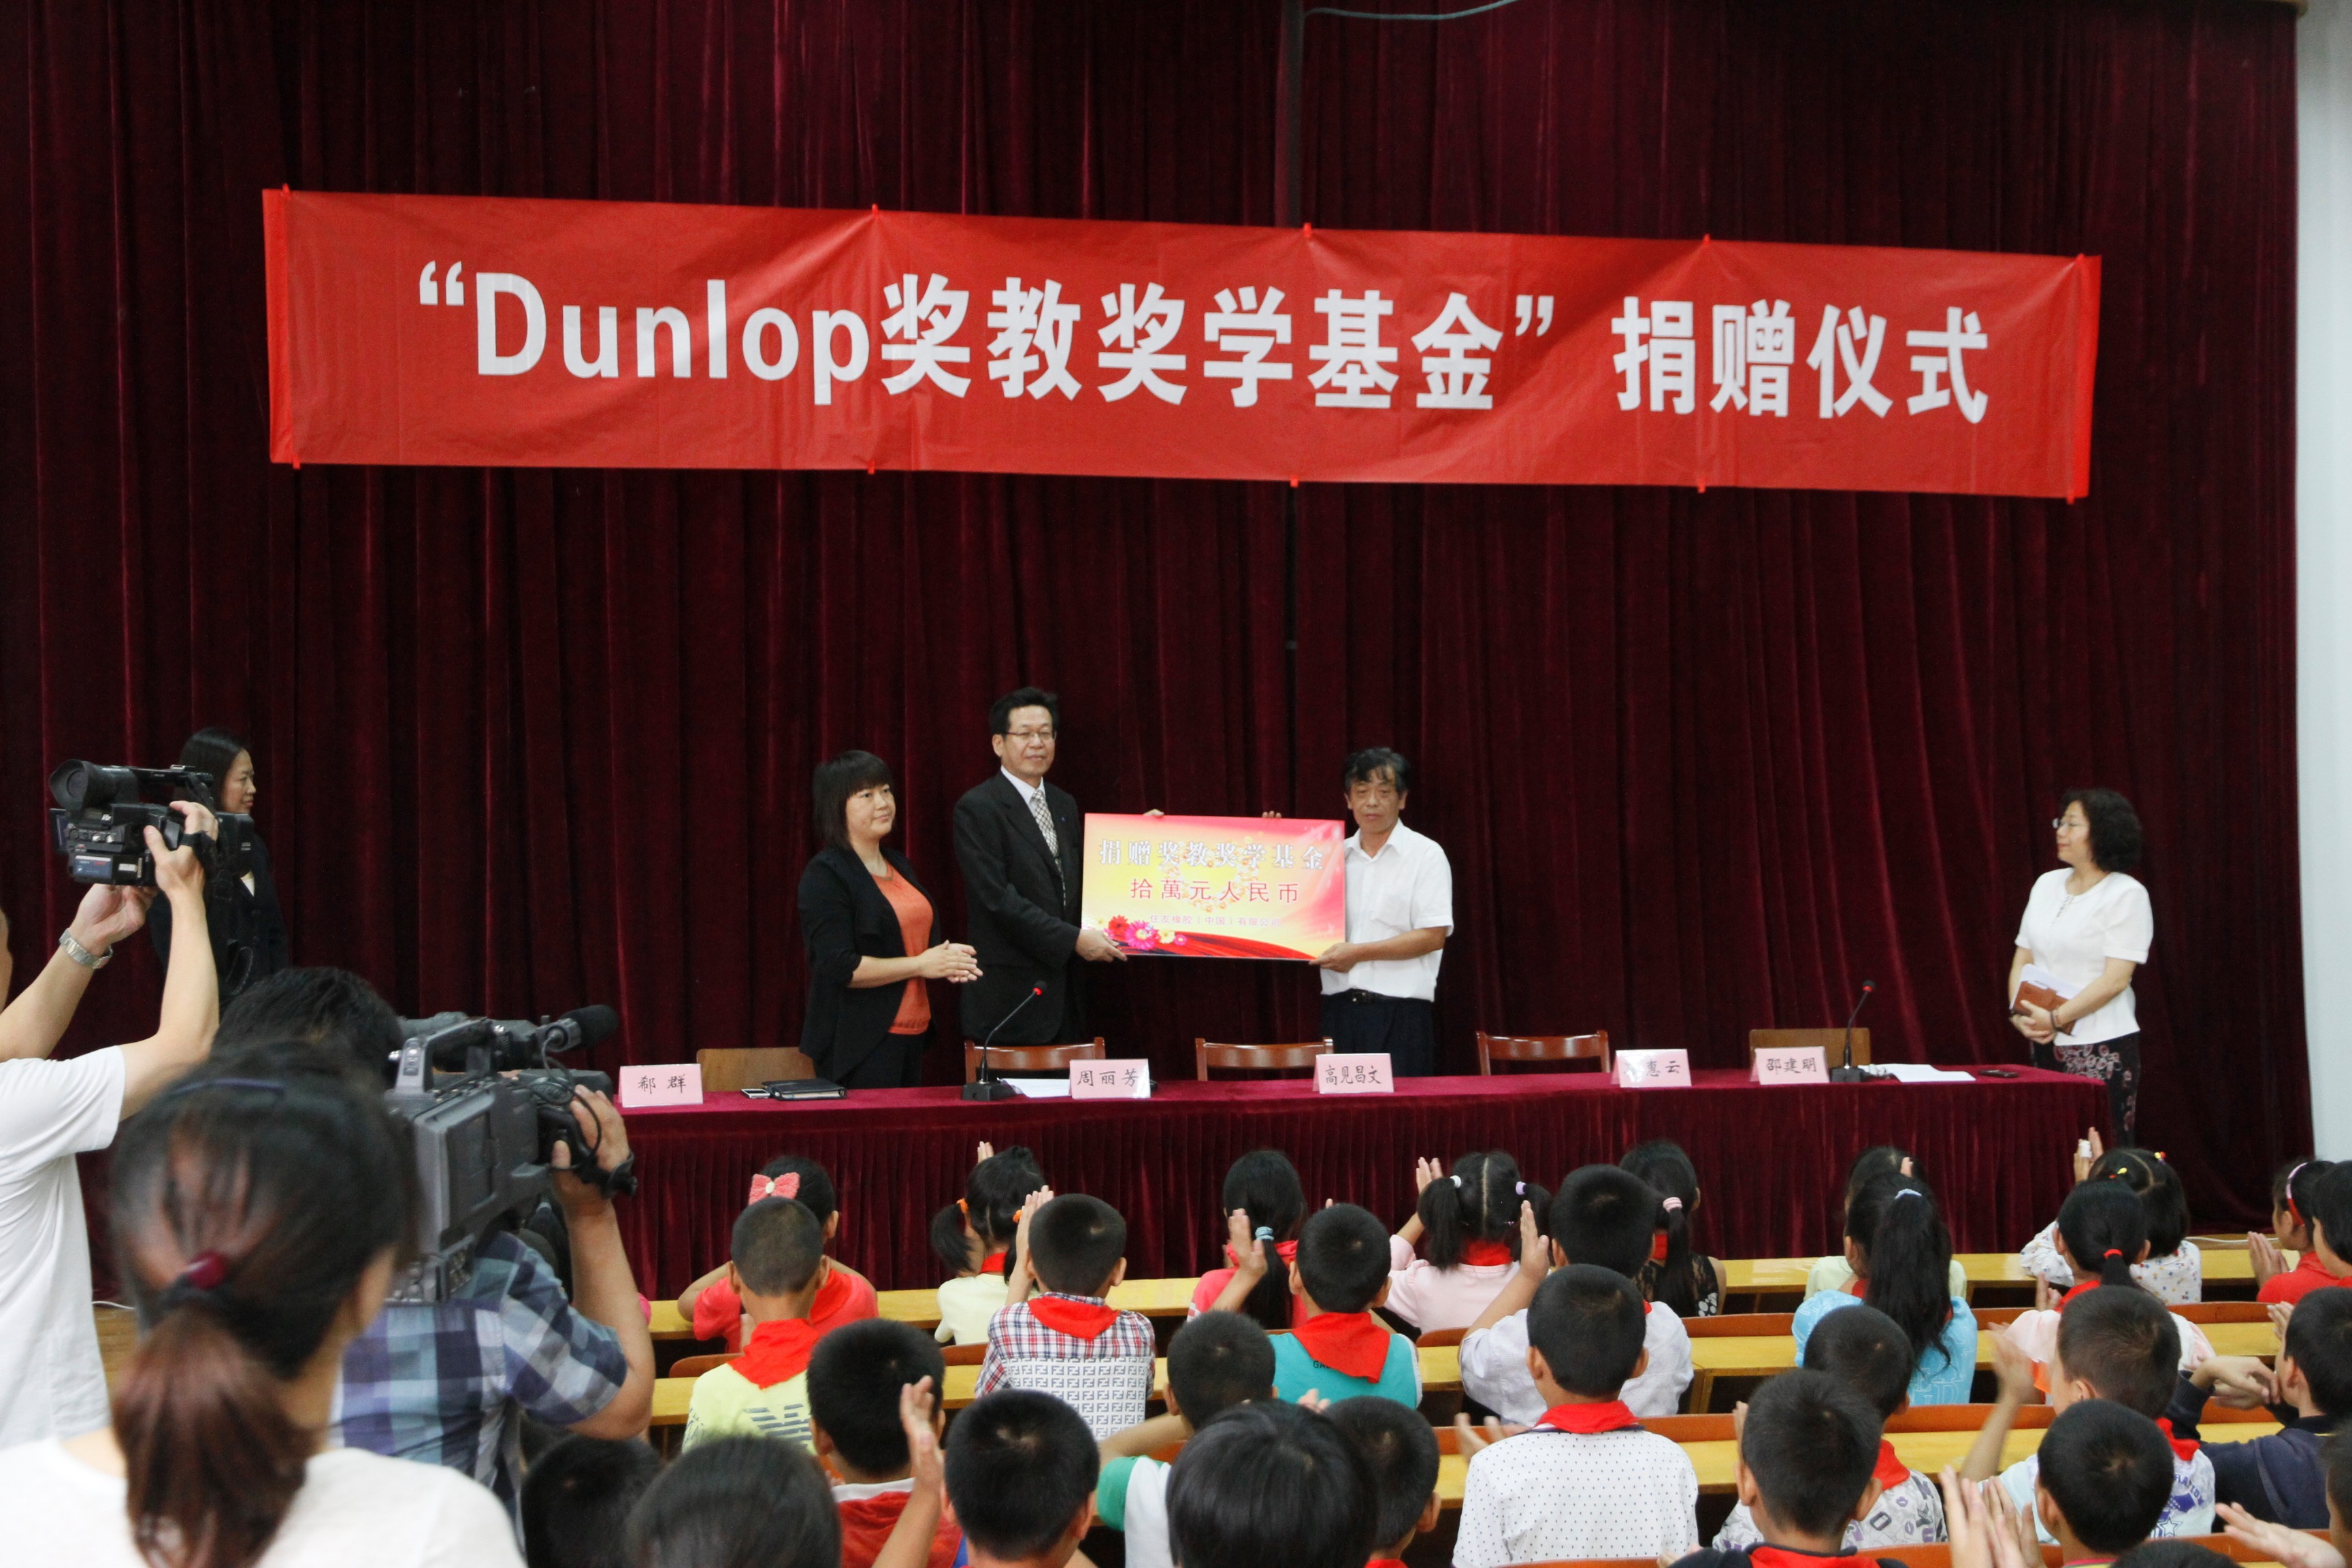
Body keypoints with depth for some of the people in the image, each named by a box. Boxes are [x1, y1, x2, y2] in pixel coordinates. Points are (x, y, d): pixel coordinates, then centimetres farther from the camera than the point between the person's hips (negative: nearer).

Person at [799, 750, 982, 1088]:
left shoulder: (900, 865, 16)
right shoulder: (825, 875, -9)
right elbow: (840, 967, -17)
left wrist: (947, 959, 5)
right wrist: (920, 965, -15)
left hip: (913, 1034, 8)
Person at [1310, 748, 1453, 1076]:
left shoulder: (1426, 854, 0)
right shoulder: (1334, 855, 14)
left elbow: (1433, 936, -8)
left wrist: (1359, 953, -13)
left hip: (1400, 1014, -4)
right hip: (1339, 1009, 4)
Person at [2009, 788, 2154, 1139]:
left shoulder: (2126, 893, -7)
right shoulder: (2047, 884, 12)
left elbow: (2116, 979, -14)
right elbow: (2022, 959, 13)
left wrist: (2055, 1019, -18)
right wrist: (2019, 1014, -3)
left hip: (2102, 1048, -6)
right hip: (2044, 1045, 6)